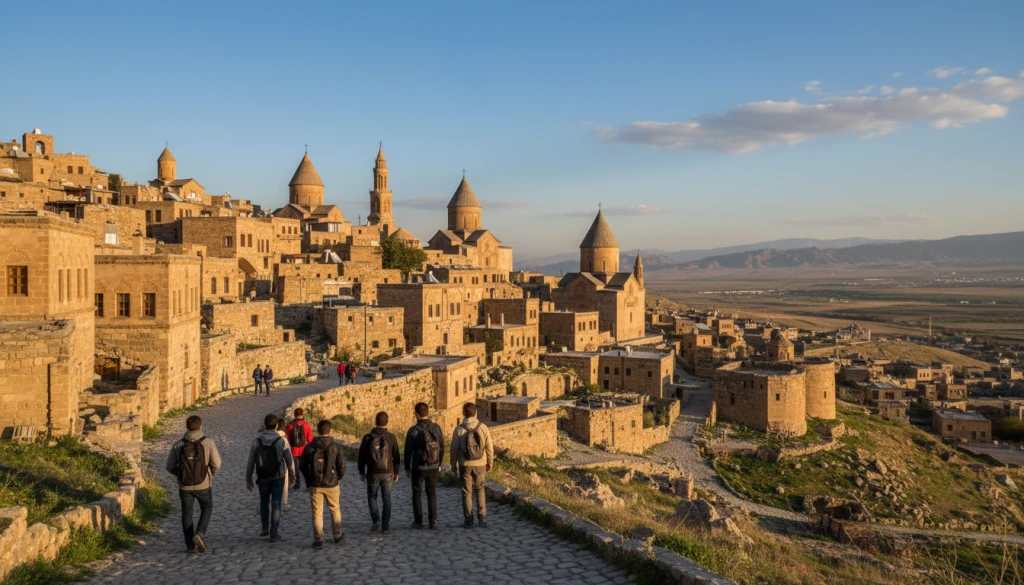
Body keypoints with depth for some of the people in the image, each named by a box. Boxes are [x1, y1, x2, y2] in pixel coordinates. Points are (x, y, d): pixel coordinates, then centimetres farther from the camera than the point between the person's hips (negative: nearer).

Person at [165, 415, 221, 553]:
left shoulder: (178, 445, -5)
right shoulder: (208, 443, -11)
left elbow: (170, 466, -1)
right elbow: (216, 464, -10)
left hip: (185, 486, 1)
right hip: (203, 484, -1)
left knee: (187, 513, 16)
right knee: (207, 508, 21)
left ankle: (190, 545, 19)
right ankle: (199, 533, -1)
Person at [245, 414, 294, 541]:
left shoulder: (257, 442, -7)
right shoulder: (282, 441, -11)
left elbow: (250, 463, -4)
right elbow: (290, 461, -6)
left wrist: (248, 480, 8)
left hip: (263, 478, 2)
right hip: (278, 478, -1)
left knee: (264, 502, 23)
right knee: (276, 505, 6)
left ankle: (265, 528, 26)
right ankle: (274, 533, 5)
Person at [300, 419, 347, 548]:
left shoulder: (309, 447, -4)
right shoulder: (336, 447, -9)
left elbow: (302, 466, 0)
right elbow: (342, 466, -10)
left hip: (315, 485, 1)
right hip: (332, 485, 0)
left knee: (317, 512, 8)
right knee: (335, 510, 17)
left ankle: (318, 540, 8)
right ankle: (337, 536, 26)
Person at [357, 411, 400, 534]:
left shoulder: (368, 437, -7)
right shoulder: (391, 438, -5)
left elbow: (362, 456, -2)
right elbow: (396, 457, 1)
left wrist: (361, 472, 10)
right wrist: (396, 472, 12)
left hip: (372, 473, -1)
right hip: (387, 473, 1)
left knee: (372, 497, 17)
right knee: (386, 499, 12)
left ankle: (376, 521, 3)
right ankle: (386, 526, 10)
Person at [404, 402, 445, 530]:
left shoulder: (413, 431, -13)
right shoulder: (436, 428, -4)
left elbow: (408, 451, -8)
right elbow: (442, 448, 2)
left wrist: (407, 468, 4)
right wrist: (439, 464, 15)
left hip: (418, 468, -2)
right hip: (433, 467, 3)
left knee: (417, 494, 13)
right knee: (432, 494, 13)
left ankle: (418, 521, 15)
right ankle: (433, 522, 8)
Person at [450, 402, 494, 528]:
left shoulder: (459, 429, -9)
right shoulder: (483, 427, -6)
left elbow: (454, 449, -4)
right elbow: (489, 447, -1)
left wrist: (453, 464, 10)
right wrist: (490, 462, 12)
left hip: (465, 465, -1)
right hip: (480, 464, 1)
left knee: (467, 493, 9)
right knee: (480, 490, 18)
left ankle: (468, 521, 12)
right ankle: (482, 517, 12)